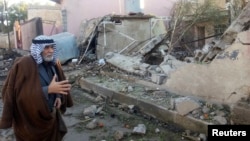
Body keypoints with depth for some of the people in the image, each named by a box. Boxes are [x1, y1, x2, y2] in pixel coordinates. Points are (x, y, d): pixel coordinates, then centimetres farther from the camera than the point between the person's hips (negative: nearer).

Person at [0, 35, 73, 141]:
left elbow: (60, 82, 14)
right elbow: (24, 94, -26)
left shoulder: (53, 63, 1)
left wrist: (58, 96, -5)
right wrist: (49, 89, -33)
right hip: (31, 120, -6)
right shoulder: (23, 65, -21)